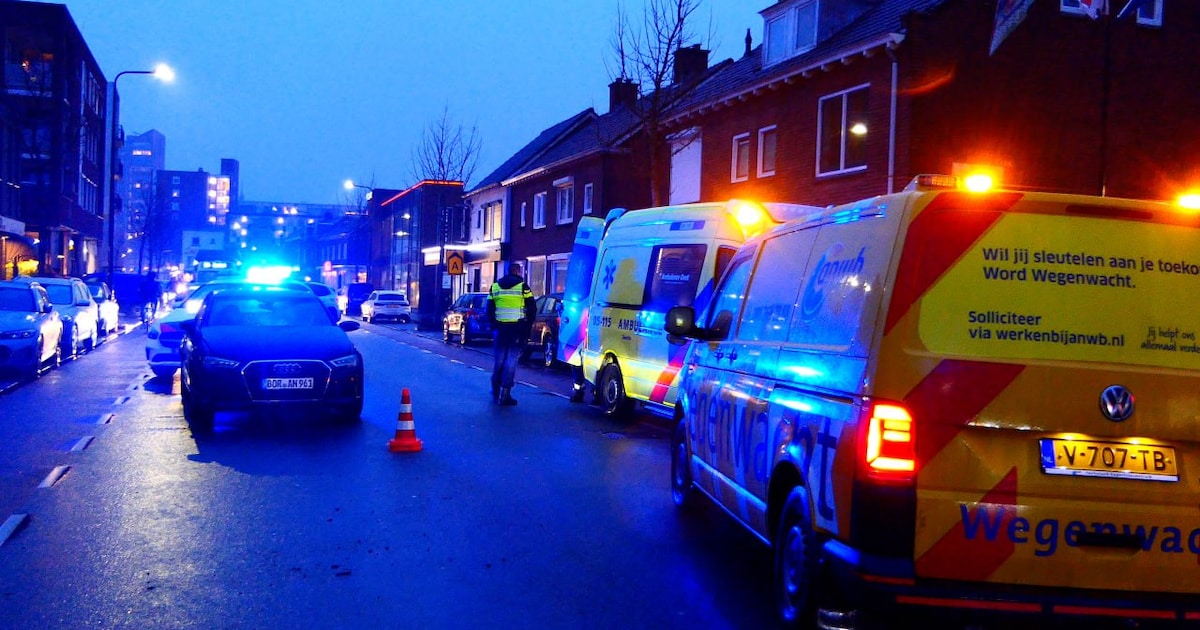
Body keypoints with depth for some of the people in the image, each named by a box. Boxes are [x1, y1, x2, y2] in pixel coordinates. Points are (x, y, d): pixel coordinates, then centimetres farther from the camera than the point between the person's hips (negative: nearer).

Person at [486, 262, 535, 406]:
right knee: (511, 359, -3)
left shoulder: (495, 286, 9)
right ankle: (505, 394, -6)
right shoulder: (522, 286, -3)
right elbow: (532, 308, -4)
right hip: (517, 328, -4)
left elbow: (489, 309, 10)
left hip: (500, 328, 4)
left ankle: (496, 391, 23)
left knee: (499, 359, 15)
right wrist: (527, 326, 6)